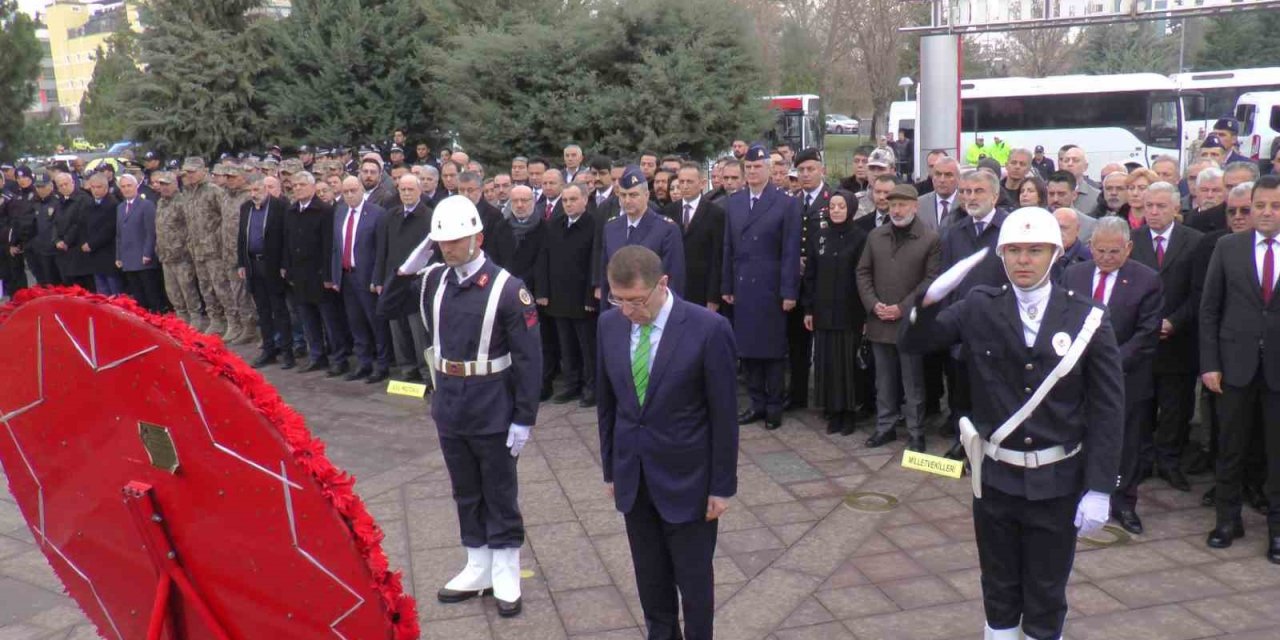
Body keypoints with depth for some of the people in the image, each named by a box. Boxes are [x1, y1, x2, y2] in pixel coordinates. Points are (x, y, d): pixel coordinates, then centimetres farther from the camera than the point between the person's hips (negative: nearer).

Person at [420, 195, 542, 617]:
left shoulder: (507, 289, -16)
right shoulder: (433, 281, 1)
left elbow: (529, 359, -14)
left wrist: (524, 419, -14)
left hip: (492, 410, -5)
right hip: (449, 407, 6)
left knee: (500, 495, 8)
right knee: (465, 493, 17)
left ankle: (506, 575, 23)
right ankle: (478, 569, 33)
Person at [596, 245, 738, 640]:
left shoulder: (708, 328, -18)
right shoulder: (610, 324, -3)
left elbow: (723, 414, -12)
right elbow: (607, 403, 6)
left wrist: (722, 486, -9)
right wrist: (610, 469, 10)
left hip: (686, 478, -4)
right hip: (632, 477, 4)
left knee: (693, 579, 11)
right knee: (650, 577, 17)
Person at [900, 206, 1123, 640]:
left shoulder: (1087, 319, -7)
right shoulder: (980, 308, -3)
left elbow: (1107, 408, -6)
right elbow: (914, 342, -5)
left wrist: (1099, 488, -10)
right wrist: (929, 300, -25)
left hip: (1057, 482, -1)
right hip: (995, 475, 1)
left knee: (1046, 600, 15)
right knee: (999, 592, 18)